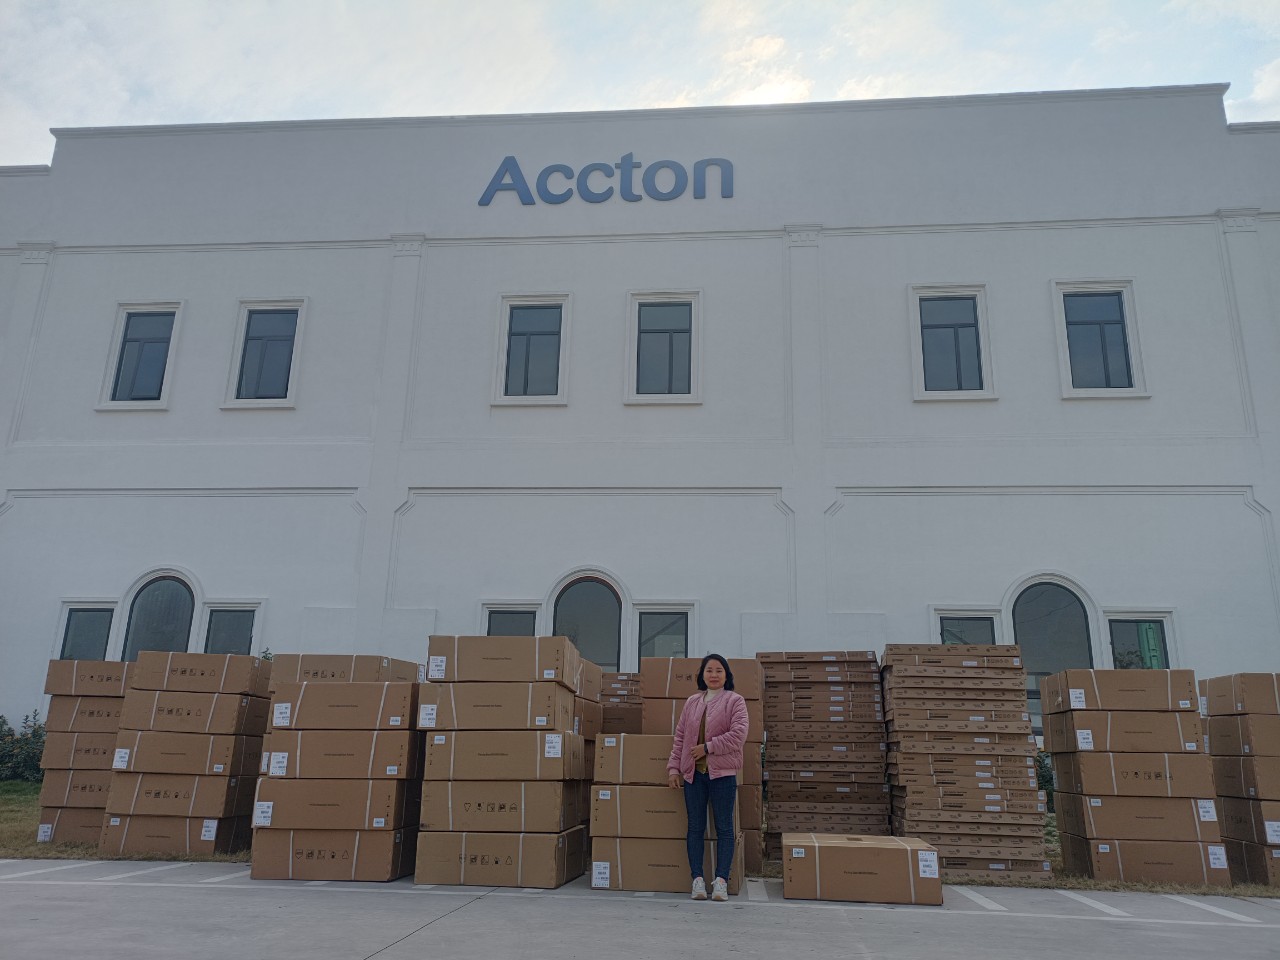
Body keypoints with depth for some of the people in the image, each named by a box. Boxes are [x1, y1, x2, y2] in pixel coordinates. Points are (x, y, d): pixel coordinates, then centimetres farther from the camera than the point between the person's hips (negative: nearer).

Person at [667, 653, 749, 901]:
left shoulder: (735, 701, 0)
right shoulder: (692, 702, 13)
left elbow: (738, 735, -12)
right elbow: (680, 737, 13)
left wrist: (708, 747, -13)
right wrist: (673, 768, 7)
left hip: (722, 772, -4)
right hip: (693, 773, 4)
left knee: (724, 827, 1)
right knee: (695, 827, 5)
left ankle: (721, 880, 4)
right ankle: (698, 879, 10)